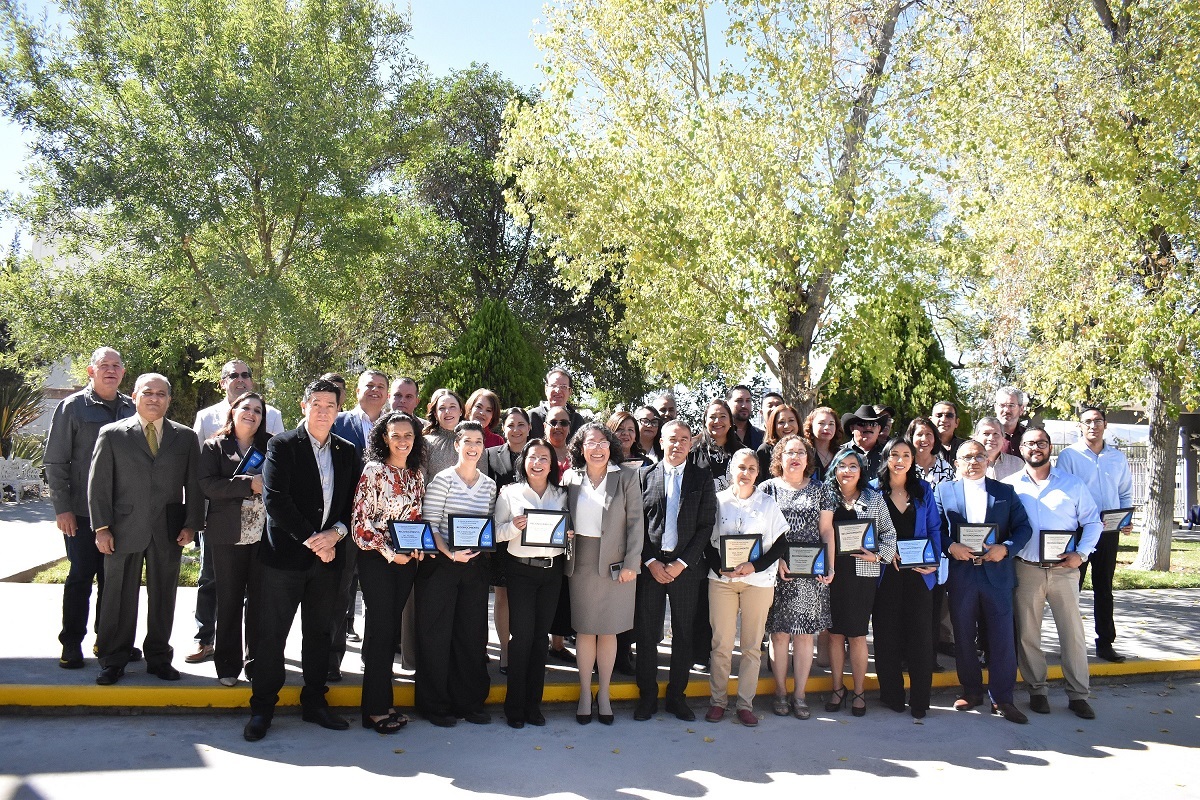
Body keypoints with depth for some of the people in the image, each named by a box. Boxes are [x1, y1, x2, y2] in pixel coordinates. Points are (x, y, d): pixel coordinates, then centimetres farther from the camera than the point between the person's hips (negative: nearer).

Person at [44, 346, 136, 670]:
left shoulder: (131, 409, 6)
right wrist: (62, 508, -9)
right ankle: (71, 644, 16)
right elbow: (55, 461, -5)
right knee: (80, 577, 4)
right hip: (82, 511, -3)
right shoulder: (72, 407, -4)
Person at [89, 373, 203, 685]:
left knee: (163, 598, 9)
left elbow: (194, 484, 8)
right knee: (119, 598, 6)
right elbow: (99, 483, 1)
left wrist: (191, 524, 0)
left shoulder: (185, 437, 8)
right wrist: (101, 527, -5)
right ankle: (113, 660, 19)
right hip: (124, 529, -1)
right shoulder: (112, 434, 3)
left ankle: (158, 657, 22)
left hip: (168, 531, 2)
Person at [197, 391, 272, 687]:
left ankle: (257, 661, 17)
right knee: (229, 600, 5)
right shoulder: (214, 447, 6)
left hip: (265, 534, 1)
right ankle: (228, 665, 16)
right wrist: (250, 484, -16)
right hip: (229, 535, -1)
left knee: (260, 599, 5)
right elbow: (208, 485, -8)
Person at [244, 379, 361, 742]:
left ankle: (314, 703, 25)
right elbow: (274, 498, -14)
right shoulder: (282, 446, -4)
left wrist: (336, 533, -9)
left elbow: (355, 502, 9)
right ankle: (262, 708, 15)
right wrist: (310, 540, -16)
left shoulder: (348, 452, 9)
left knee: (319, 633, 13)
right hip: (286, 553, -4)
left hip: (328, 555, 4)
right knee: (272, 633, 3)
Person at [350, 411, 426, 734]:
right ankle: (377, 709, 5)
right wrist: (388, 552, -16)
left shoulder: (416, 474, 9)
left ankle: (382, 701, 19)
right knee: (380, 628, -3)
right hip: (377, 559, -5)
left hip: (407, 559, 6)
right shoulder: (374, 470, -9)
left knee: (391, 628, 10)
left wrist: (418, 548, -1)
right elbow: (360, 519, -12)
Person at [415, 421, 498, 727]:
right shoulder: (442, 480, -6)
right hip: (441, 565, -4)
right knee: (436, 633, 3)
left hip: (475, 565, 5)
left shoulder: (489, 485, 9)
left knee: (473, 633, 9)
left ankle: (470, 702, 21)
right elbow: (430, 525, -10)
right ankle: (435, 704, 16)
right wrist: (449, 553, -22)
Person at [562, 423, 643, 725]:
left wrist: (630, 563, -10)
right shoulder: (571, 478, 5)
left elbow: (636, 522, -4)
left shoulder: (626, 478, -2)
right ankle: (585, 694, 20)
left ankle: (604, 694, 22)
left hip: (615, 564, -1)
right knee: (584, 629, 7)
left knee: (608, 630, 7)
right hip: (581, 564, 1)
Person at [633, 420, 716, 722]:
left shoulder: (702, 479, 4)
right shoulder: (645, 476, 4)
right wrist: (650, 562, -8)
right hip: (650, 564, 0)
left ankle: (677, 696, 21)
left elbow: (706, 525, 0)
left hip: (686, 566, 1)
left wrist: (681, 563, -9)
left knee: (683, 634, 8)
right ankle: (647, 696, 18)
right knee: (646, 633, 4)